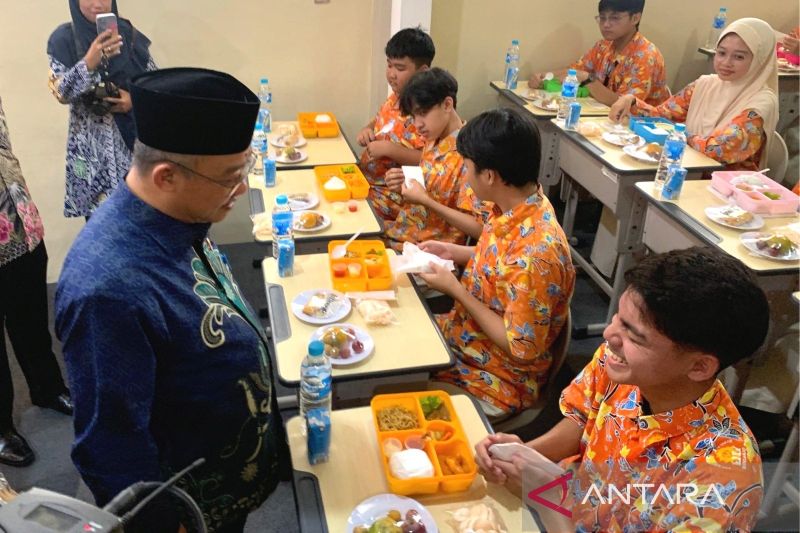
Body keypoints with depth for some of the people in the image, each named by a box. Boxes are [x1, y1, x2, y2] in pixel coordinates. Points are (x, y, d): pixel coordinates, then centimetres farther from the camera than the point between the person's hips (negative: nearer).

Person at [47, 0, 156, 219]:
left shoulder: (127, 33, 0)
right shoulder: (63, 38, -6)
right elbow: (61, 93, -16)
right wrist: (89, 62, -31)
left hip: (134, 132, 2)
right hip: (93, 143, -2)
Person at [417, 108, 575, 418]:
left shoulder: (535, 251, -34)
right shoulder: (514, 207, -7)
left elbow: (522, 348, -26)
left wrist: (455, 290, -21)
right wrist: (453, 252, -1)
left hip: (497, 381, -8)